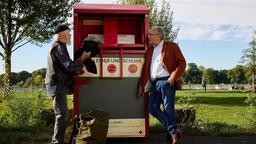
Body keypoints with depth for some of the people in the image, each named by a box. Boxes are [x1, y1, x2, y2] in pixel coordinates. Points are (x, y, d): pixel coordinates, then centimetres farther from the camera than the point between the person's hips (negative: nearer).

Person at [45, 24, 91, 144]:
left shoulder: (57, 46, 19)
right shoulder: (59, 47, -16)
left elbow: (65, 66, 24)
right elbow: (69, 66, -24)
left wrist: (76, 70, 7)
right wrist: (83, 58, -12)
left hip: (58, 85, 11)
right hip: (57, 85, -11)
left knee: (62, 114, 16)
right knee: (62, 115, -9)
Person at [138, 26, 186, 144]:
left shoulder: (171, 46, 4)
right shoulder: (149, 51, 20)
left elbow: (182, 63, -2)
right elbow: (145, 69, 21)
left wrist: (174, 77, -14)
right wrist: (141, 85, 15)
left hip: (166, 82, -6)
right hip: (154, 83, 7)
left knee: (168, 109, -6)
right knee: (152, 108, -1)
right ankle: (173, 130, 8)